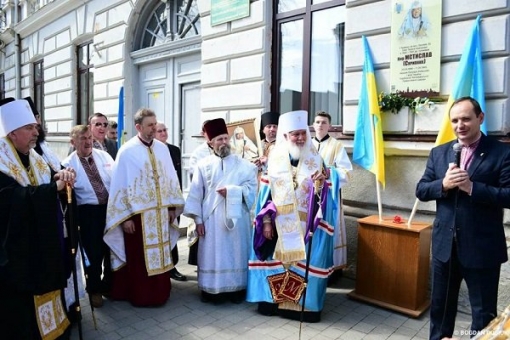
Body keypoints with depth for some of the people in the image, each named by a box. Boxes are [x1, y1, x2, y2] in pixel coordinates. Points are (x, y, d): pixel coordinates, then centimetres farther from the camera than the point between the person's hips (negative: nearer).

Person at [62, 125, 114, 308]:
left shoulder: (103, 155, 5)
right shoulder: (68, 164, -4)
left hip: (111, 207, 3)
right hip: (87, 213, -3)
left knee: (112, 248, 14)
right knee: (93, 252, 5)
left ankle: (108, 285, 35)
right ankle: (94, 290, 28)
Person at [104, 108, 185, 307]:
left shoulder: (162, 149, 5)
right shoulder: (127, 151, -9)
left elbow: (170, 178, 9)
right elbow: (120, 185, -9)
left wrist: (172, 207, 7)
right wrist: (125, 216, -11)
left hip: (160, 212, 5)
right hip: (138, 213, -5)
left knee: (160, 254, 13)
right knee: (139, 257, 6)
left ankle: (159, 293, 28)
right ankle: (141, 296, 21)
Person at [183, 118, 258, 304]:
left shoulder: (242, 164, 4)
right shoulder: (203, 165, 3)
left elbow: (252, 187, -1)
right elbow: (196, 193, 1)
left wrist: (231, 191, -14)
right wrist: (198, 219, -4)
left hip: (236, 218, 1)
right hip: (212, 219, 0)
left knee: (236, 254, 7)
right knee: (213, 255, 5)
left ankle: (236, 289, 19)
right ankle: (212, 290, 18)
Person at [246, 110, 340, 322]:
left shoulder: (316, 160, -1)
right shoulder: (275, 159, 1)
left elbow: (324, 194, -3)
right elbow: (266, 192, 2)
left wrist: (321, 184, -26)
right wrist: (266, 221, -3)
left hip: (305, 225, -1)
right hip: (279, 224, 1)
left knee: (304, 262, 2)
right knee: (276, 260, 7)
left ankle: (304, 304, 18)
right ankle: (272, 299, 23)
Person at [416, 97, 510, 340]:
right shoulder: (439, 153, 6)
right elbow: (421, 190, 2)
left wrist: (472, 187, -24)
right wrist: (443, 184, -16)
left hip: (482, 248, -3)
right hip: (444, 244, 4)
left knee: (484, 312, 12)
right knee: (440, 305, 19)